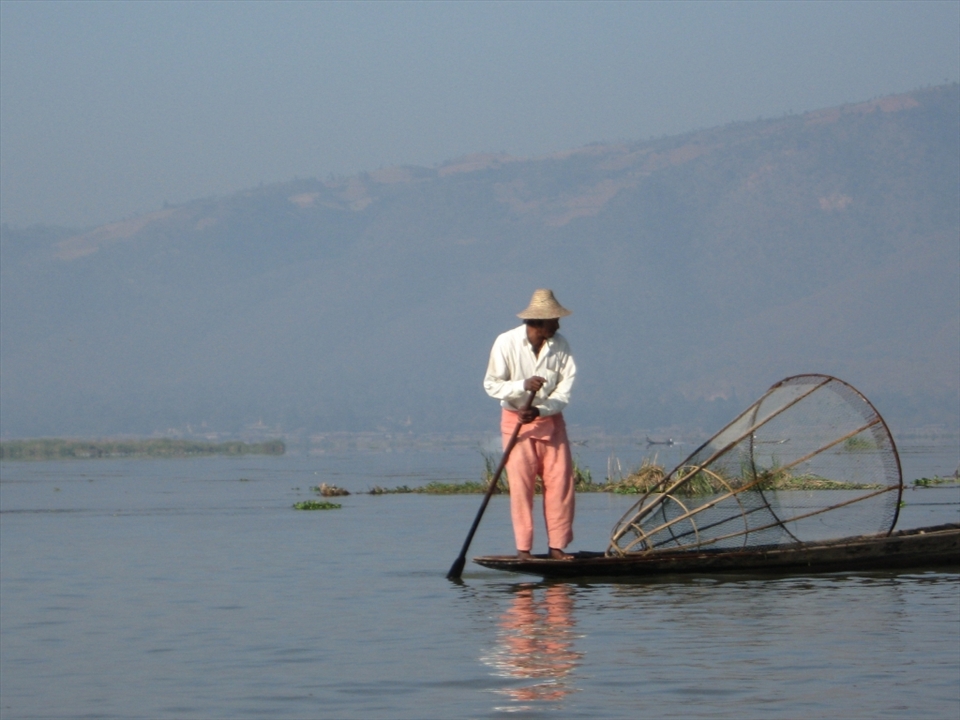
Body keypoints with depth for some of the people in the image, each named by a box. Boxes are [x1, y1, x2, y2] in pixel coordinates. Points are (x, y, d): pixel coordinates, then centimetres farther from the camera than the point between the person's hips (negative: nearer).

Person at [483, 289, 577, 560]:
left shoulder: (560, 345, -5)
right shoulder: (507, 343, -12)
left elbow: (565, 389, -6)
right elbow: (491, 385, -10)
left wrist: (540, 411, -21)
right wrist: (523, 385, -26)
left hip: (551, 420, 3)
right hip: (516, 420, -2)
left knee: (560, 482, -4)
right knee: (521, 485, -6)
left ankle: (557, 546, 2)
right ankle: (523, 548, -2)